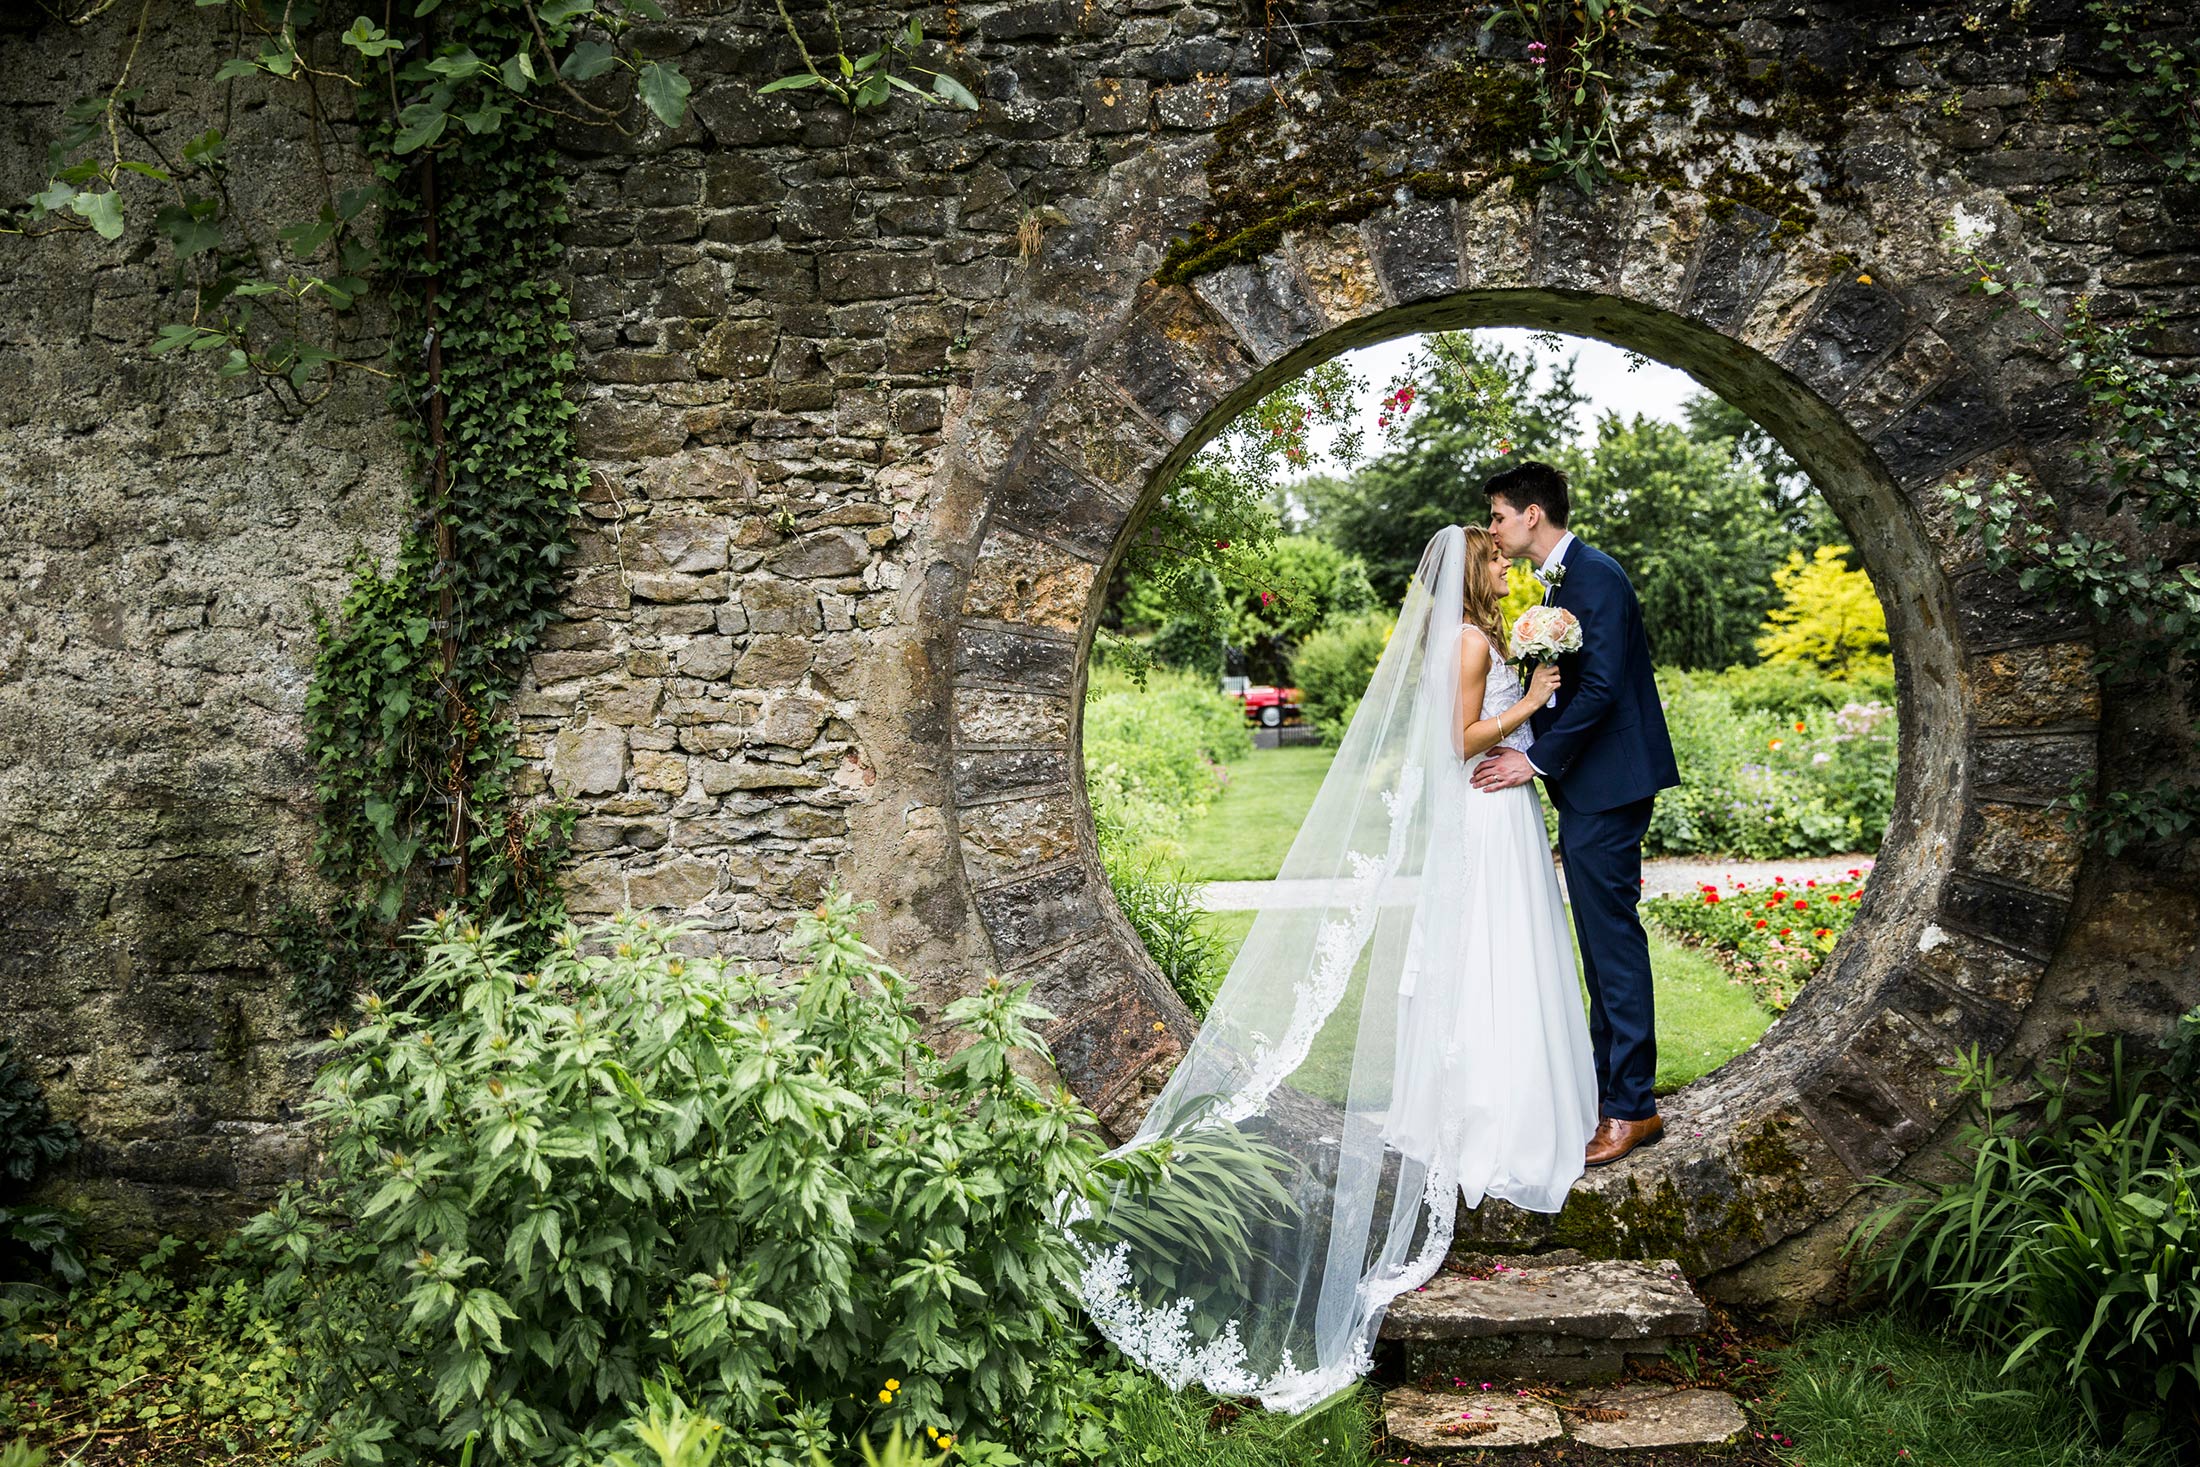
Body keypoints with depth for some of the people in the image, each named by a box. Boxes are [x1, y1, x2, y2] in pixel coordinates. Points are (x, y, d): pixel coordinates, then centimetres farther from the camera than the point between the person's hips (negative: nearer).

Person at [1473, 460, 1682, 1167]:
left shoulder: (1595, 576, -16)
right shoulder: (1559, 579, 15)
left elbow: (1601, 687, -22)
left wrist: (1537, 760, -19)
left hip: (1606, 789, -10)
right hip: (1586, 790, 10)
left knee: (1613, 937, -6)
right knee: (1601, 938, 16)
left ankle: (1631, 1106, 1)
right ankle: (1606, 1084, 26)